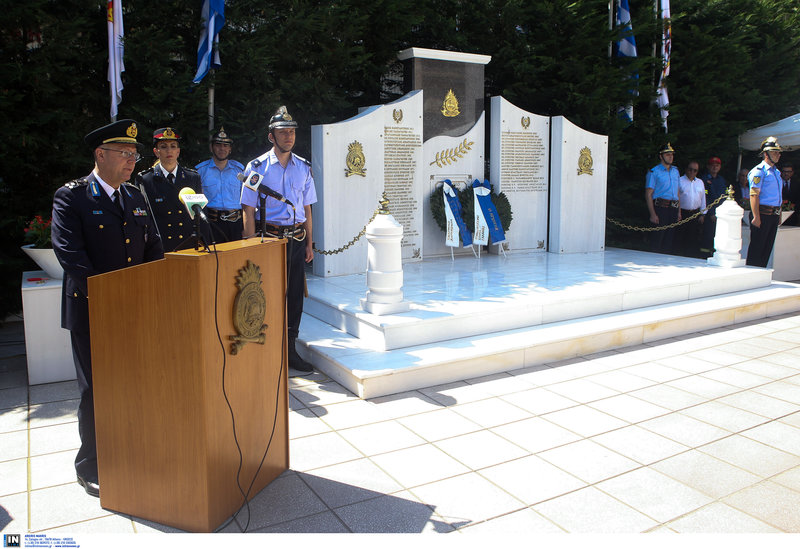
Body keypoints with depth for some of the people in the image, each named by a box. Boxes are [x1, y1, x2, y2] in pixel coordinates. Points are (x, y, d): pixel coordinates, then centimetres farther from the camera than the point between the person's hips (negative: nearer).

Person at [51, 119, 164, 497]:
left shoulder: (136, 198, 12)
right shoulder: (70, 197, -5)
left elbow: (153, 248, 14)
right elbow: (70, 253, -15)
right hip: (91, 313, -5)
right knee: (96, 391, 4)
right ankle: (90, 469, 21)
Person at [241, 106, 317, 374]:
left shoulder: (303, 167, 10)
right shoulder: (258, 167, -2)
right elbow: (248, 211, -4)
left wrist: (308, 243, 9)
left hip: (296, 239, 4)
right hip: (268, 238, -4)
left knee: (295, 294, 7)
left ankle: (290, 349, 20)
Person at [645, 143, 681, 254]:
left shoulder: (675, 171, 18)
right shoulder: (654, 172, -2)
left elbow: (677, 193, 22)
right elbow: (648, 194, -7)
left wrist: (679, 211, 14)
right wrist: (652, 214, -15)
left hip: (673, 209, 6)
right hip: (660, 207, -6)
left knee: (669, 238, 7)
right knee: (657, 237, -8)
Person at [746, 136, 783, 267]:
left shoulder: (776, 172, 18)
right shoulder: (759, 171, -9)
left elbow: (777, 197, 23)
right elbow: (754, 195, -16)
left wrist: (778, 214, 16)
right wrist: (756, 217, -21)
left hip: (774, 215, 8)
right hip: (763, 213, -8)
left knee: (767, 247, 11)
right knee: (757, 248, -5)